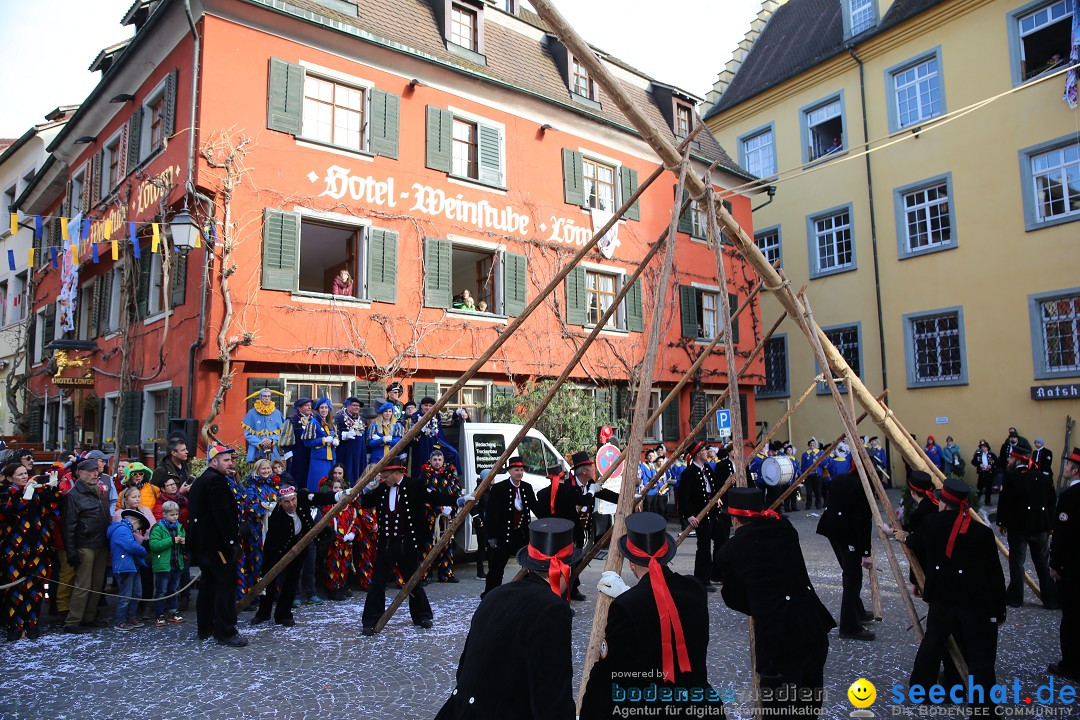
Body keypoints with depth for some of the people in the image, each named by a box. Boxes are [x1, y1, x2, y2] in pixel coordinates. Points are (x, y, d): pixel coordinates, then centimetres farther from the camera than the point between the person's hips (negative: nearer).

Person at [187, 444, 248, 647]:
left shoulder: (200, 481, 17)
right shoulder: (216, 481, -16)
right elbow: (222, 514, -24)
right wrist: (232, 539, -20)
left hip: (203, 543, 11)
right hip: (219, 544, -11)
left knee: (208, 585, 18)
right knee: (226, 586, -5)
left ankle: (205, 628, 27)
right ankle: (225, 632, -1)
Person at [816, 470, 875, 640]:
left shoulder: (838, 479, 8)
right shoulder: (863, 486, -16)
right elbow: (864, 520, -18)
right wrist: (866, 553, -16)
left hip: (831, 527, 9)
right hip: (848, 532, -9)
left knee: (849, 573, 22)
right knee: (853, 578, -3)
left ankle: (858, 612, 37)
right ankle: (849, 627, 0)